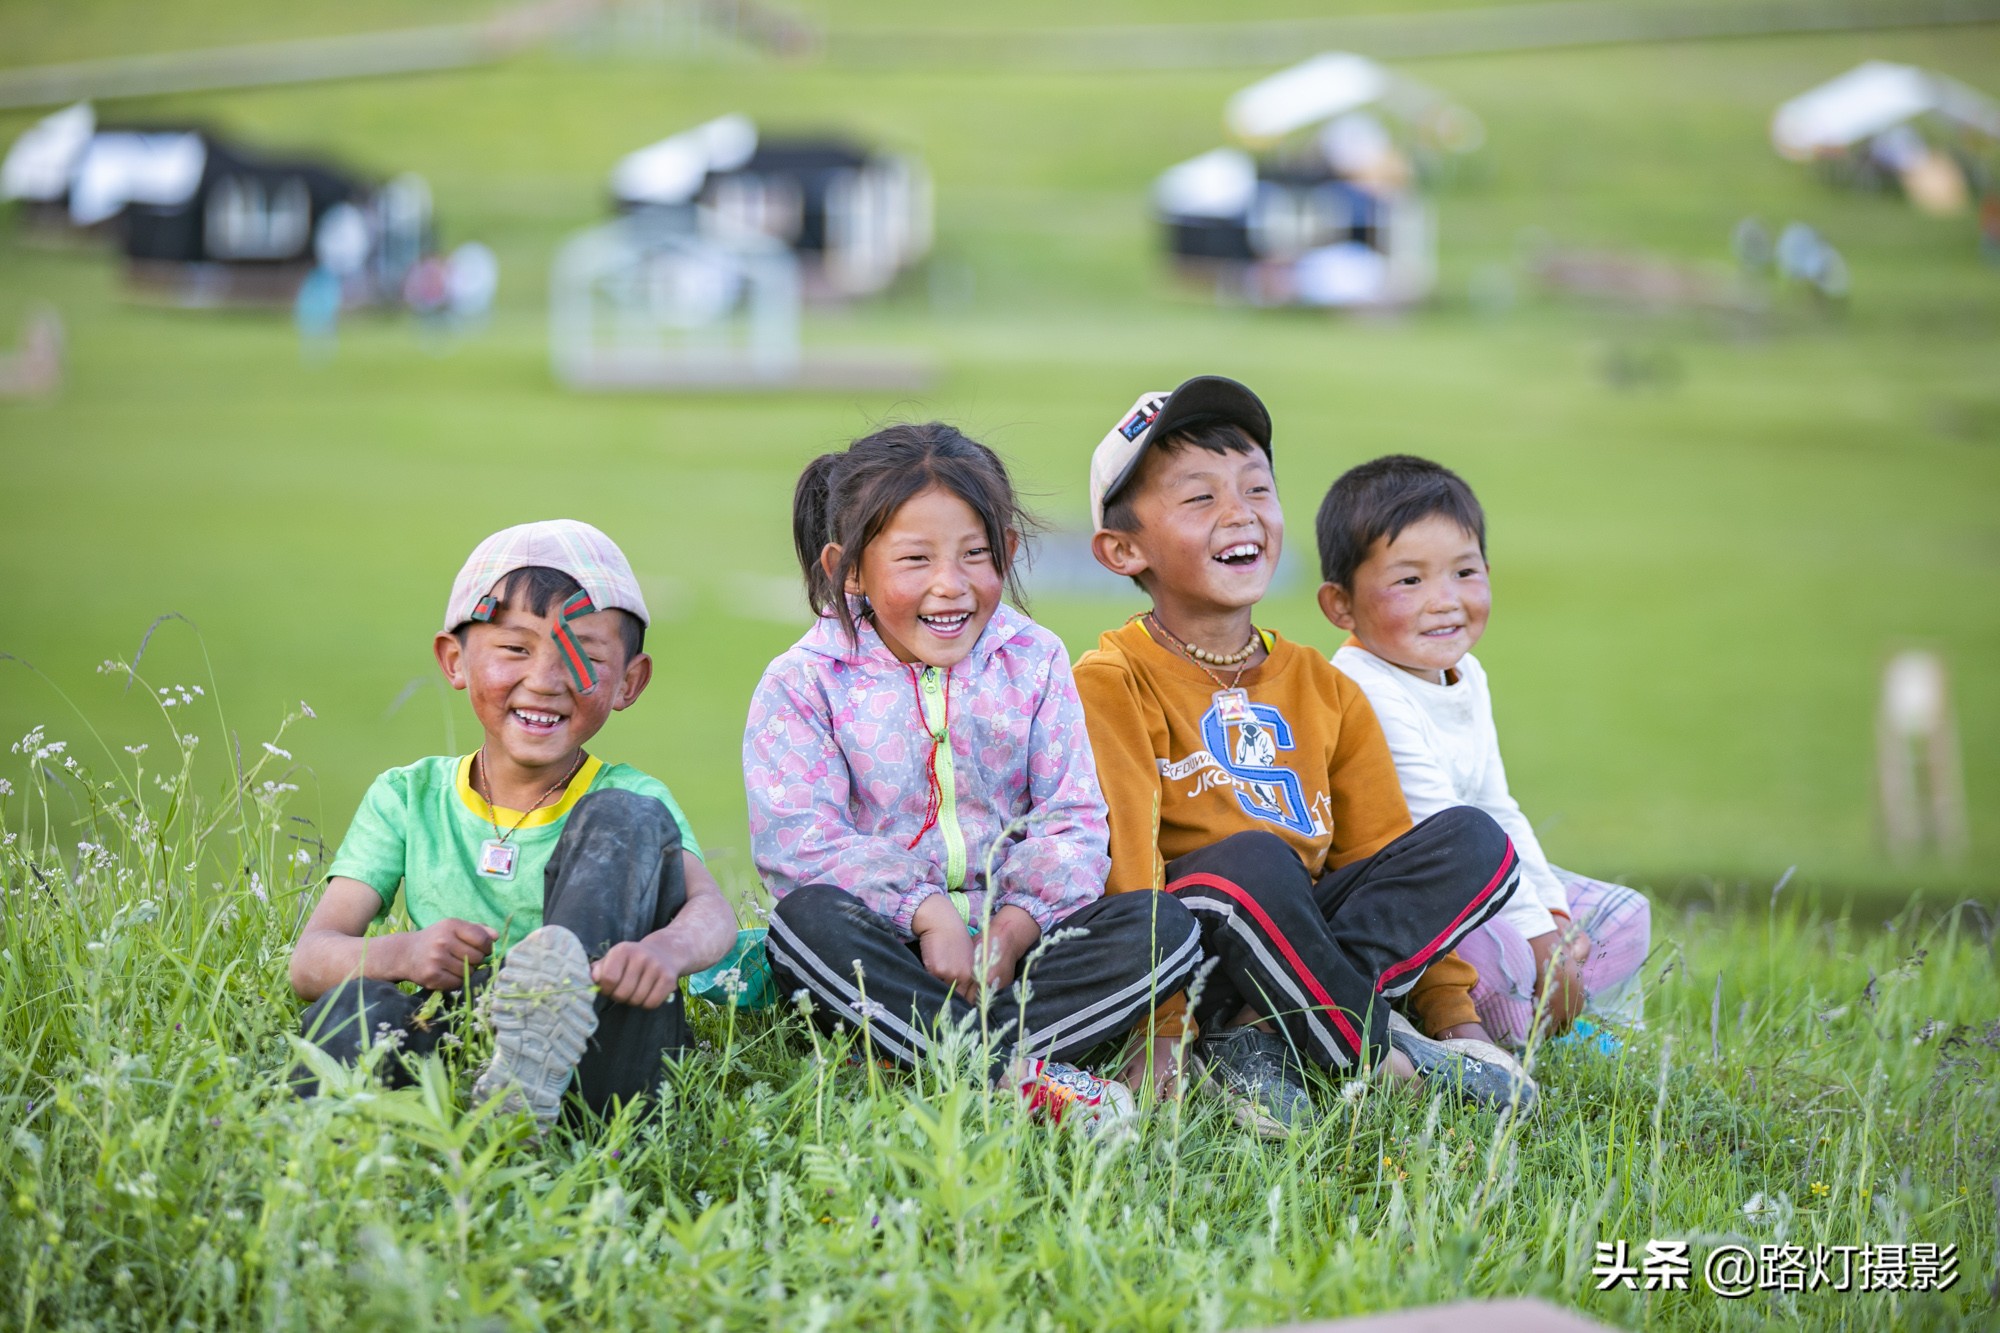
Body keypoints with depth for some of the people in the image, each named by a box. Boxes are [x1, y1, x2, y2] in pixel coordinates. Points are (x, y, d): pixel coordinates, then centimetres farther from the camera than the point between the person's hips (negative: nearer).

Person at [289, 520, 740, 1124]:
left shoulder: (630, 800, 12)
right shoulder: (409, 798, 17)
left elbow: (711, 909, -10)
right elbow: (310, 961, 6)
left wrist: (668, 949, -37)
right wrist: (397, 954, -19)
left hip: (601, 1054, -1)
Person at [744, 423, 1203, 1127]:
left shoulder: (1034, 663, 6)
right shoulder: (803, 685, -2)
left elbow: (1072, 824, 1)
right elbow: (802, 841, -13)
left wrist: (1014, 926, -17)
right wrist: (927, 914, -24)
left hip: (1009, 933, 3)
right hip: (888, 943, -2)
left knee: (1166, 928, -20)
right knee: (808, 919, -35)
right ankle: (1020, 1074, -43)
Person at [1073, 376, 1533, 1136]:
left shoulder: (1323, 689, 16)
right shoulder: (1113, 684, -3)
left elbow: (1379, 851, 15)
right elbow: (1125, 866, -14)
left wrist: (1456, 1015, 5)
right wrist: (1161, 1036, -24)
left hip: (1308, 937, 6)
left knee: (1473, 841, -11)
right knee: (1251, 858, -36)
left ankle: (1261, 1040, -22)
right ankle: (1383, 1058, -17)